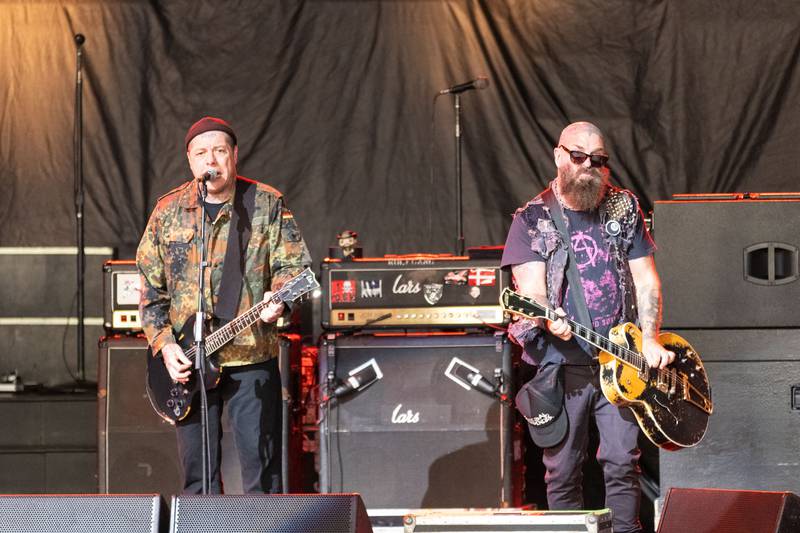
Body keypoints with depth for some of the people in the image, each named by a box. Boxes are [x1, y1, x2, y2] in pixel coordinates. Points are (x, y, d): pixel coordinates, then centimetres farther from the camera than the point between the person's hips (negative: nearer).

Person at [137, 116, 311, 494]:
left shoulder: (267, 204, 2)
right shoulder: (168, 212, 7)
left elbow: (293, 264, 0)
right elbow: (150, 288, 9)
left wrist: (278, 298, -21)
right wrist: (164, 345, -1)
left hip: (252, 355, -2)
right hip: (187, 363, 2)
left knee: (262, 471, -3)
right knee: (197, 473, 6)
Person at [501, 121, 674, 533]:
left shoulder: (624, 209, 10)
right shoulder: (532, 220, 3)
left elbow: (645, 279, 8)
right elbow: (531, 287, -7)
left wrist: (649, 338, -5)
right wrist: (550, 320, -29)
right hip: (561, 364, -1)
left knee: (622, 462, -5)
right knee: (562, 471, 1)